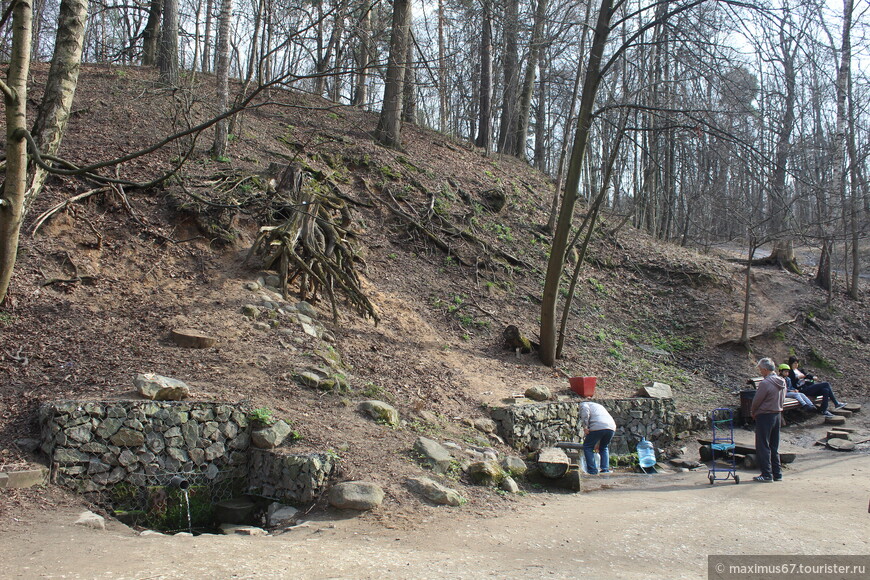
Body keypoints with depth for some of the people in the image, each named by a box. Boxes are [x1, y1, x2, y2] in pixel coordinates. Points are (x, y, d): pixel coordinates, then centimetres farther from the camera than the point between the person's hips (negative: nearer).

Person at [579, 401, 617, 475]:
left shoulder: (583, 404, 22)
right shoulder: (599, 406, 40)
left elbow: (585, 410, -4)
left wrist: (585, 426, -8)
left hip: (597, 427, -6)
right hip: (611, 427, 6)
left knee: (588, 446, 11)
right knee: (604, 447, 26)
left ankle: (592, 470, 6)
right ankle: (605, 469, 16)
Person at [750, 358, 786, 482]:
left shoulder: (765, 383, -20)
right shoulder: (782, 382, 4)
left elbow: (756, 401, -13)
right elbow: (782, 400, 12)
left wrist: (753, 413, 4)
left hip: (764, 416, -8)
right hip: (778, 415, 8)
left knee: (763, 447, 0)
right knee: (774, 447, 15)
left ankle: (767, 475, 1)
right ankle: (777, 473, 18)